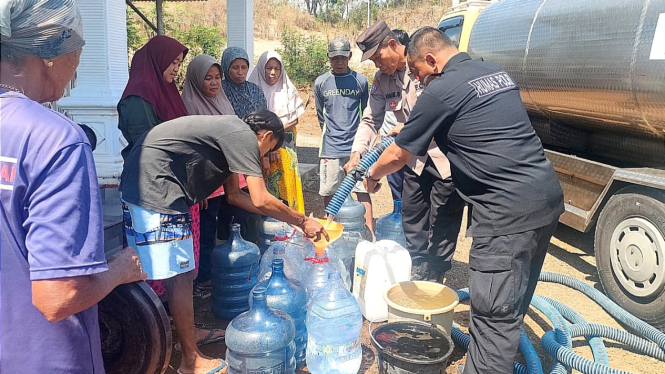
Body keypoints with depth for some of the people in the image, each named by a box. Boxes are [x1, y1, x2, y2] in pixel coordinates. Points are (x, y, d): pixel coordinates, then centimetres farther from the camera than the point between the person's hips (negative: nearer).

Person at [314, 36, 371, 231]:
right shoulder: (321, 82, 5)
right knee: (329, 193, 7)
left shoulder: (360, 81, 3)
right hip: (330, 148, 1)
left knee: (363, 191, -2)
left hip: (356, 146, -1)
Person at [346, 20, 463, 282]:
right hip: (416, 158, 7)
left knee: (443, 221, 2)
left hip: (445, 154, -6)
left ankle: (434, 277, 19)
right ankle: (417, 269, 32)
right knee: (411, 216, 14)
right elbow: (371, 119, 5)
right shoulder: (382, 81, 2)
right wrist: (357, 152, -10)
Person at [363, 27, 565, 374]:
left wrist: (372, 175, 23)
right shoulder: (497, 72, 16)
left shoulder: (440, 91, -8)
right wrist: (416, 127, 36)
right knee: (513, 304, 21)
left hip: (508, 211, -9)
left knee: (494, 315, -3)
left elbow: (397, 155, 2)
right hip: (547, 197, 9)